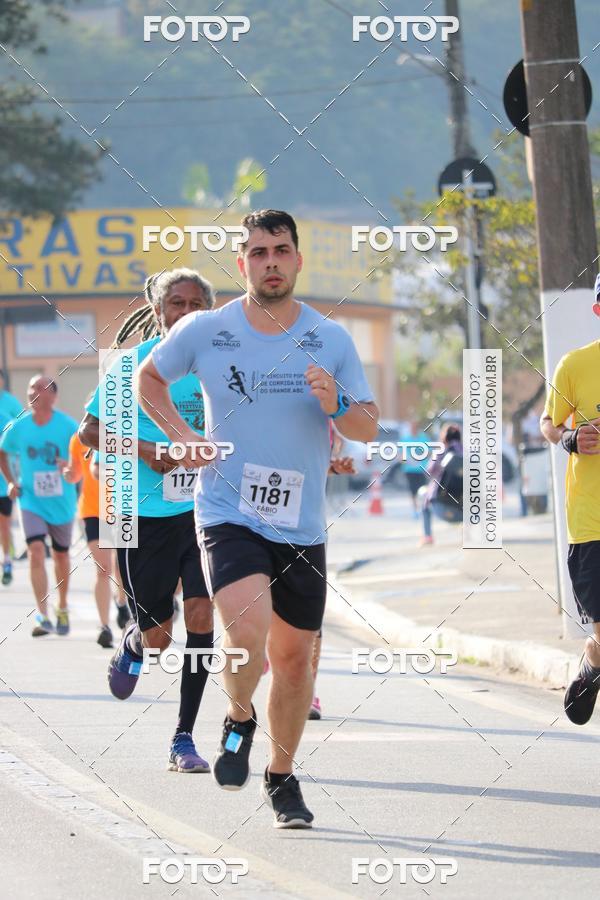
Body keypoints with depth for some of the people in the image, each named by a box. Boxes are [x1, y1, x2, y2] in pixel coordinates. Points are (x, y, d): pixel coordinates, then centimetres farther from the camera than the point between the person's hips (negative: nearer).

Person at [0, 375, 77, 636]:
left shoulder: (67, 426, -10)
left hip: (61, 502, 0)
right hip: (31, 501, 0)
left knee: (60, 555, 16)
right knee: (36, 552, -18)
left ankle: (62, 608, 38)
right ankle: (43, 616, -22)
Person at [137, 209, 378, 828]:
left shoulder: (332, 340, 1)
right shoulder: (204, 333, -3)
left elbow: (368, 429, 4)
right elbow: (148, 378, 15)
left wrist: (335, 406, -17)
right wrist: (181, 436, 0)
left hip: (302, 527, 3)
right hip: (227, 515, -3)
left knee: (293, 658, 9)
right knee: (247, 633, -25)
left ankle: (282, 778, 29)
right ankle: (239, 721, 7)